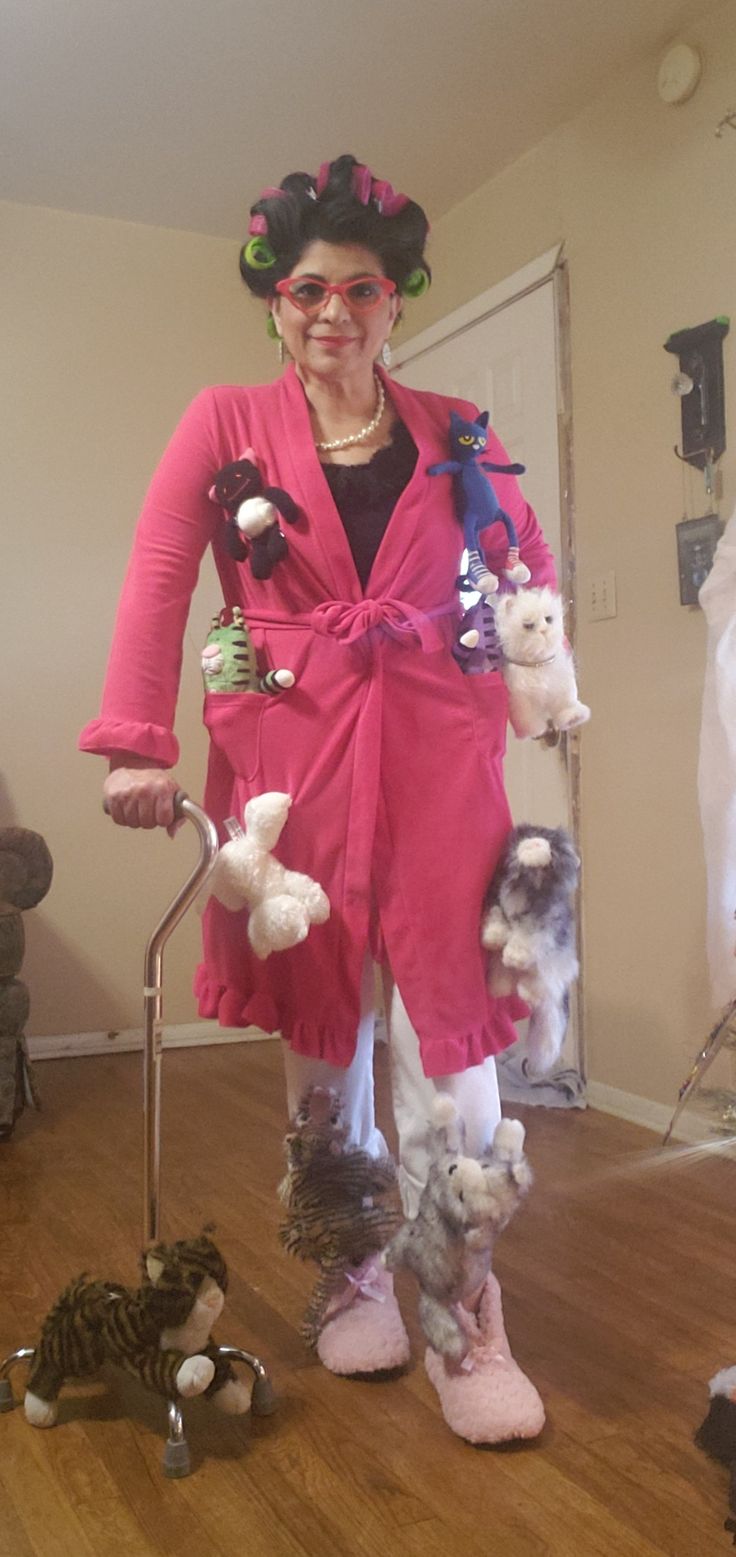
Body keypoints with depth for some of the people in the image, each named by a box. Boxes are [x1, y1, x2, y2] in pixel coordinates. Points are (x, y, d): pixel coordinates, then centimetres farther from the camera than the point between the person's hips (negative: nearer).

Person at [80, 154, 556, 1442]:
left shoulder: (454, 434, 12)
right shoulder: (226, 424, 7)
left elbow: (528, 566, 21)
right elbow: (157, 582, -1)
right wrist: (136, 744, -12)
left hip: (436, 763, 1)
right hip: (289, 757, 0)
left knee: (444, 1034, -4)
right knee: (321, 1029, 7)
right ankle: (355, 1281, 26)